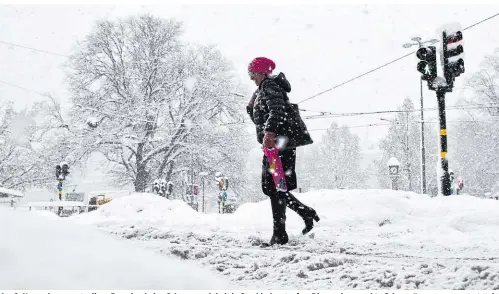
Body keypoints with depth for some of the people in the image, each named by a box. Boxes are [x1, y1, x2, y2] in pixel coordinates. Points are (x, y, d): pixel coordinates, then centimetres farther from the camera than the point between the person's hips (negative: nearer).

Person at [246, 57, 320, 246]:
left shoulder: (269, 85, -6)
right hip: (273, 143, 10)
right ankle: (306, 212, 19)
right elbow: (259, 120, 30)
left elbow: (277, 110, -24)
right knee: (270, 186, 11)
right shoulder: (261, 91, 25)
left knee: (274, 186, -12)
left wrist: (269, 133, -38)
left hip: (280, 140, -10)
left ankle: (280, 234, -11)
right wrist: (250, 107, 13)